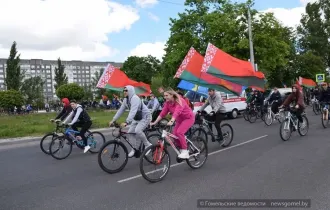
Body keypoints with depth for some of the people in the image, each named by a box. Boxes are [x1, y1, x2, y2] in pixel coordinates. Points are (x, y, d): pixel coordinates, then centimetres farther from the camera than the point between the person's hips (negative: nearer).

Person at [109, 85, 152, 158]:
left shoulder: (135, 98, -26)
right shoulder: (125, 100, 1)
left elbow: (133, 111, -39)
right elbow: (120, 110, 5)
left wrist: (126, 122, -48)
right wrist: (113, 120, -2)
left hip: (145, 117, -9)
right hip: (137, 118, 9)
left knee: (137, 130, -29)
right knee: (130, 132, 0)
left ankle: (148, 145, -9)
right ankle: (134, 149, 15)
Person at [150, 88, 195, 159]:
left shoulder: (179, 101, -28)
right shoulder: (167, 103, -7)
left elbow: (177, 112, -44)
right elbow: (163, 113, -9)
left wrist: (171, 121, -58)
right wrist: (155, 122, -15)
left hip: (188, 118, -7)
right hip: (180, 119, 7)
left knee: (179, 132, -25)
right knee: (174, 134, -5)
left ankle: (185, 151, -14)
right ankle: (181, 149, 13)